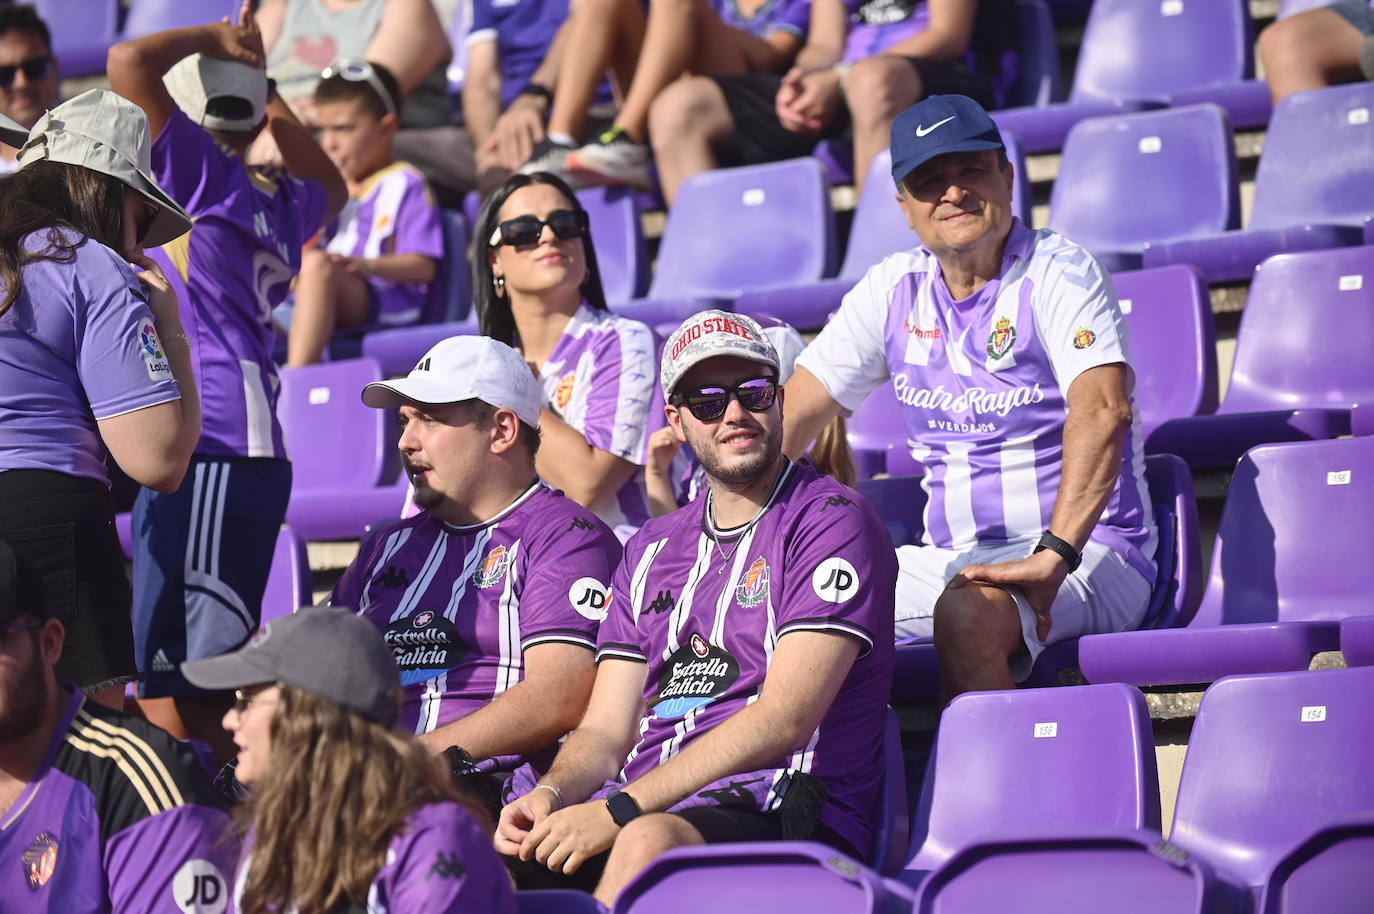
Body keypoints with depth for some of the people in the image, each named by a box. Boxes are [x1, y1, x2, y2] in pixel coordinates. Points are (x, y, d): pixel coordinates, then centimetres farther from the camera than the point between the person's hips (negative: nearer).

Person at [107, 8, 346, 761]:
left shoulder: (209, 175, -6)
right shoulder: (278, 205, 16)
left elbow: (129, 62, -13)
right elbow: (328, 185, 41)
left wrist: (216, 40, 2)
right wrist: (268, 100, 32)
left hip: (208, 451, -9)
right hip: (255, 451, 9)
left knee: (174, 676, -12)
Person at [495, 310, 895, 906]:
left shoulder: (833, 522, 1)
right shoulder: (652, 549, 23)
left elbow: (784, 719, -11)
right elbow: (606, 731, 18)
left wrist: (619, 811, -18)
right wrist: (551, 793, -8)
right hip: (646, 808, 6)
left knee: (650, 843, -40)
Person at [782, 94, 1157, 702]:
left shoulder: (1057, 274, -8)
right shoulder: (896, 289, 10)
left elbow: (1101, 413, -24)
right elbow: (790, 419, 13)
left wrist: (1054, 555, -35)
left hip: (1088, 557, -6)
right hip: (954, 560, 6)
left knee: (967, 612, -37)